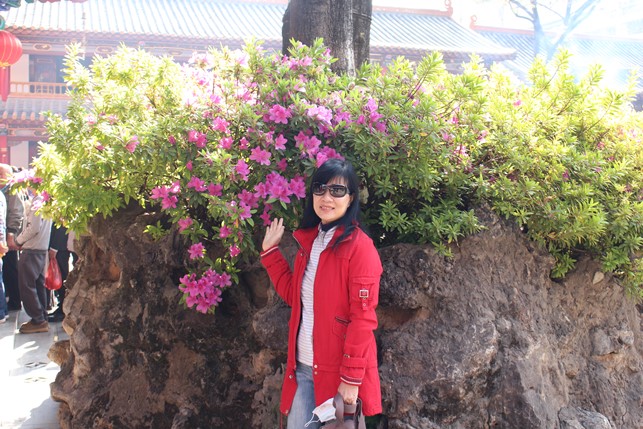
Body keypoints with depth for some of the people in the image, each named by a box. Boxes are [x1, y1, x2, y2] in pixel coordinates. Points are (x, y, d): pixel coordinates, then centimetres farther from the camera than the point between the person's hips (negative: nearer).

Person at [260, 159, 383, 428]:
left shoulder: (360, 247, -13)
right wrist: (270, 251, 13)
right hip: (303, 366, 7)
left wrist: (352, 378, -18)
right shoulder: (308, 239, 10)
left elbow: (363, 317, -16)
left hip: (338, 370, -6)